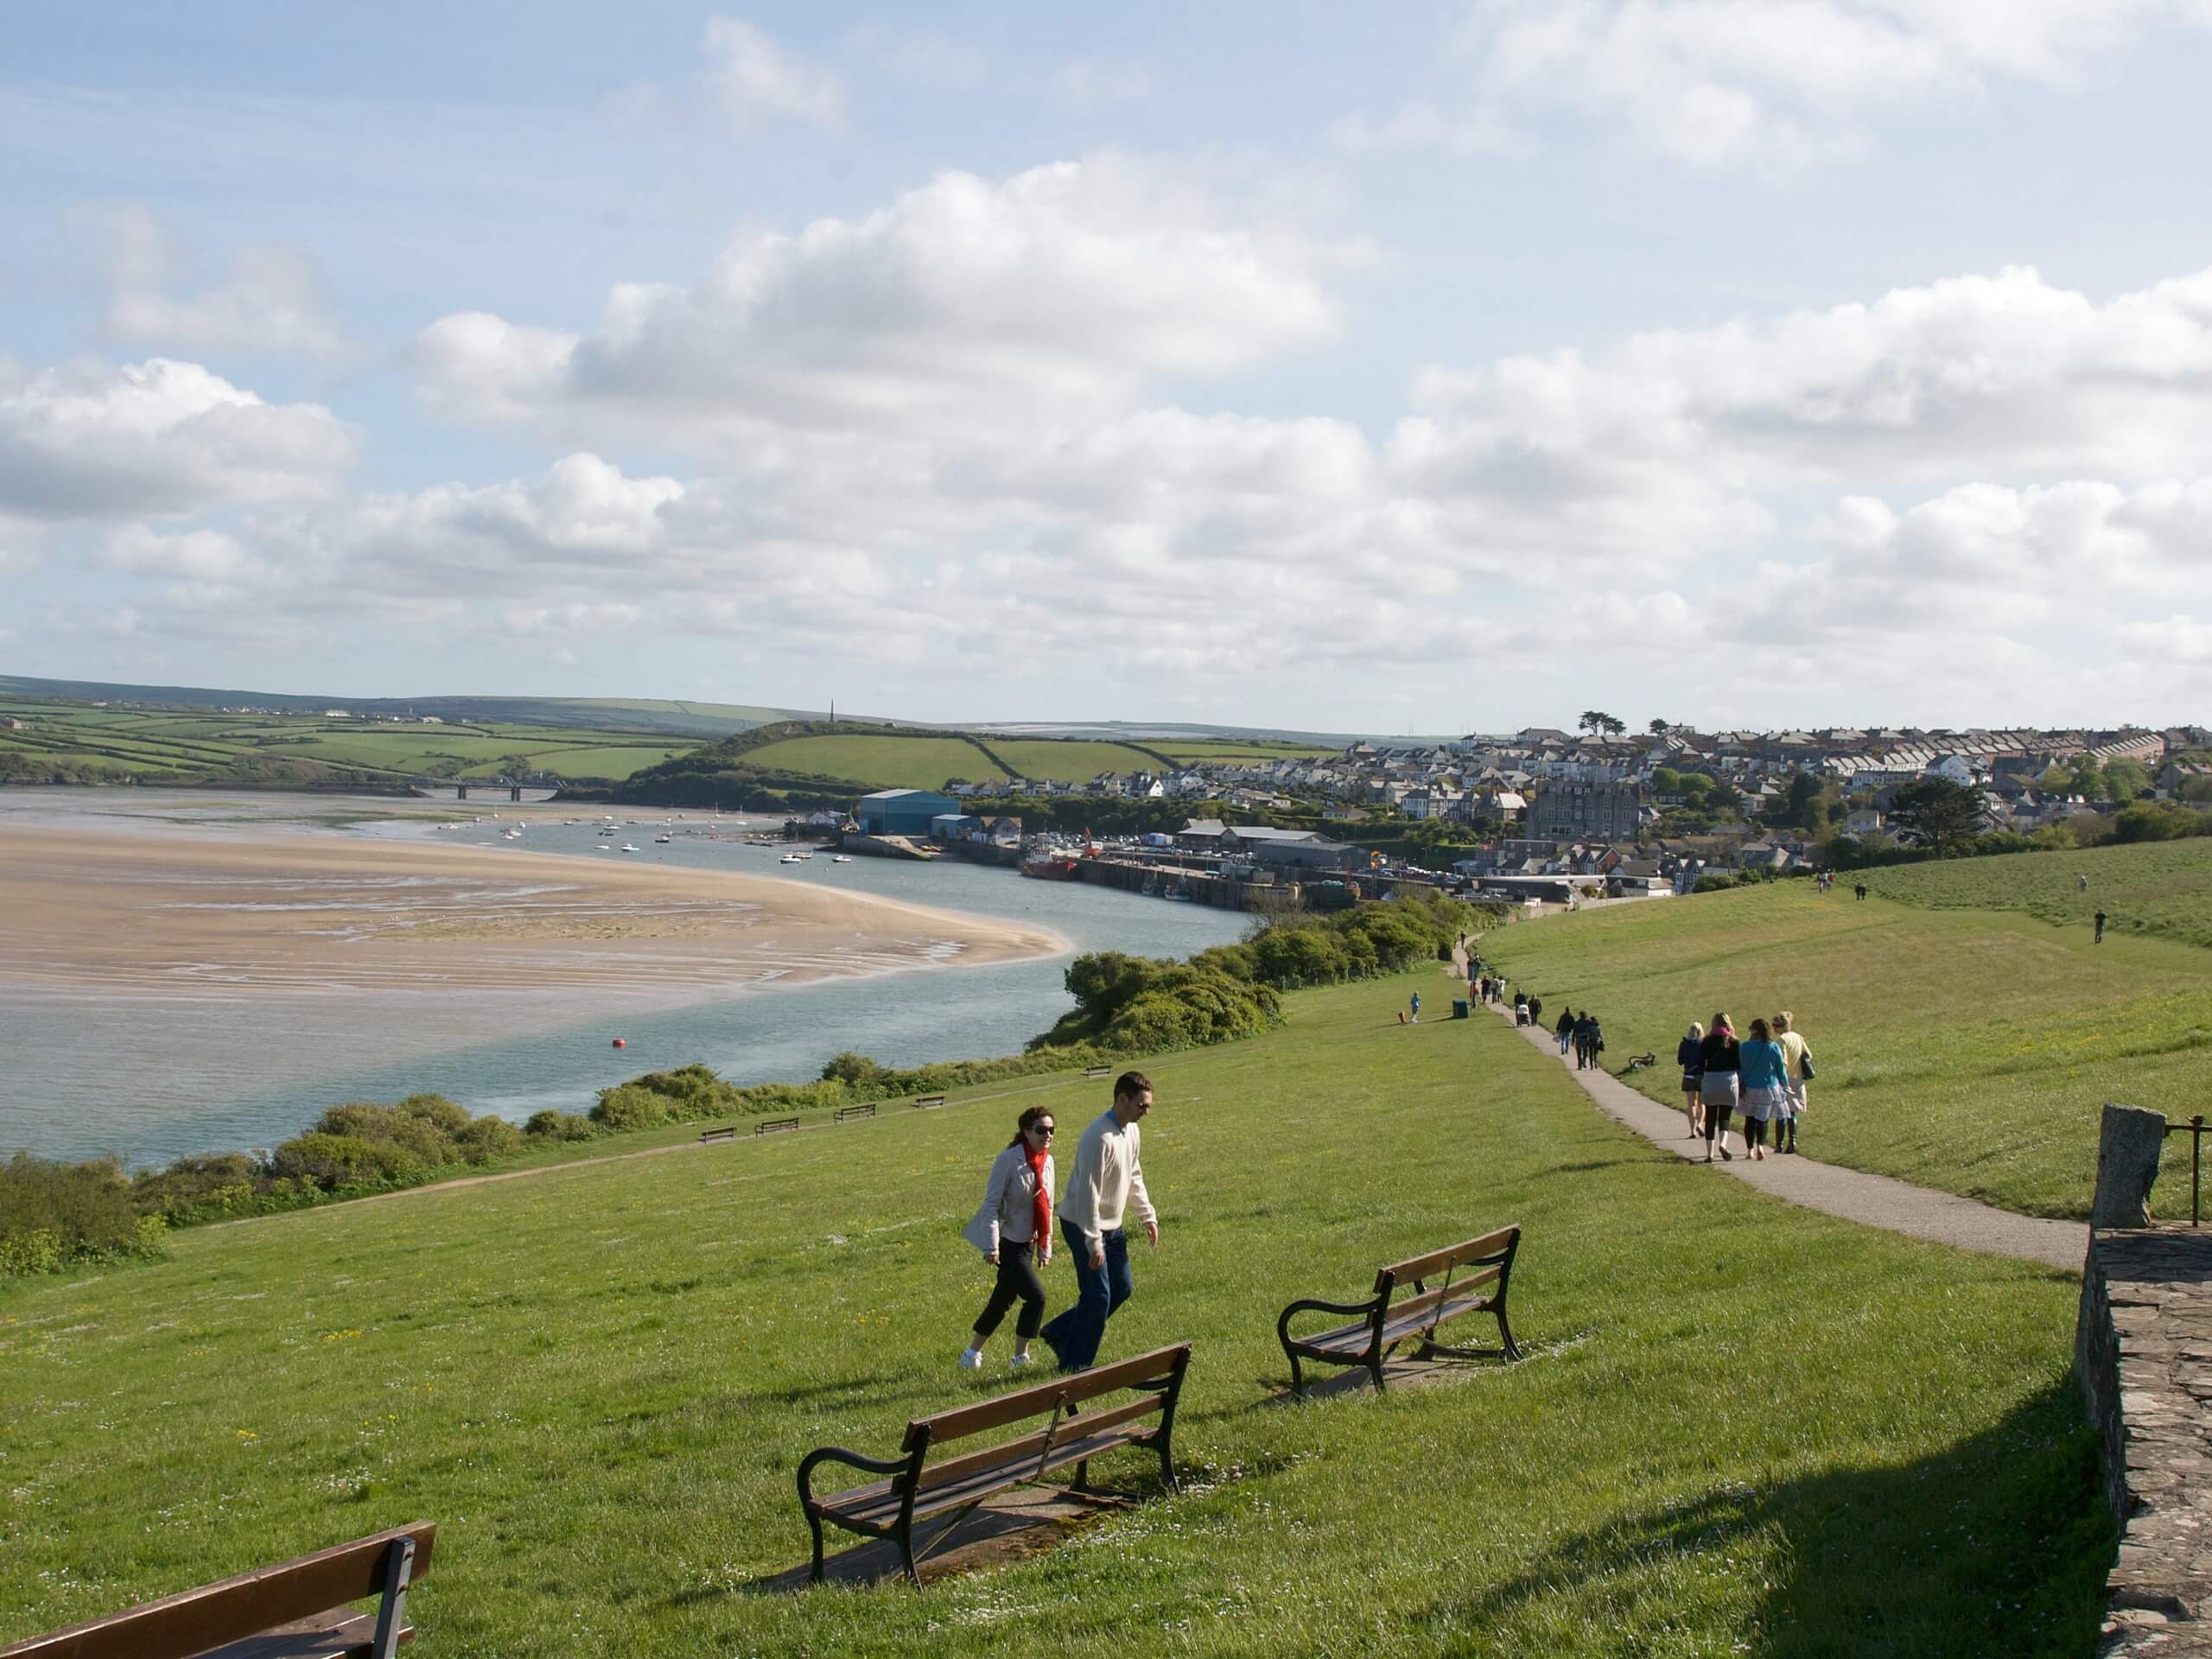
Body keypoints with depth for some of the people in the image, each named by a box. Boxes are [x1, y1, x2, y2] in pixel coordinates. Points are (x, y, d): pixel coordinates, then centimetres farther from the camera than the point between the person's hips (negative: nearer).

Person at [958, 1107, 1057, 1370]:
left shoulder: (1047, 1162, 5)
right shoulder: (1008, 1160, -16)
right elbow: (991, 1204, -16)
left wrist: (1045, 1247, 16)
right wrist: (991, 1245, -22)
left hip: (1028, 1242, 7)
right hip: (1008, 1242, -7)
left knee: (1003, 1300, 14)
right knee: (1036, 1297, -14)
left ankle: (972, 1353, 29)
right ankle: (1021, 1356, -1)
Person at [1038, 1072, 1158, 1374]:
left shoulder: (1131, 1131, 4)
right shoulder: (1100, 1138, -26)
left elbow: (1134, 1177, 19)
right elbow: (1088, 1193, -27)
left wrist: (1148, 1216, 16)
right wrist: (1094, 1243, -26)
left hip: (1111, 1226, 10)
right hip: (1083, 1225, -10)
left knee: (1121, 1288, 13)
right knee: (1098, 1296, -7)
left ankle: (1059, 1333, 24)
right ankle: (1074, 1366, 7)